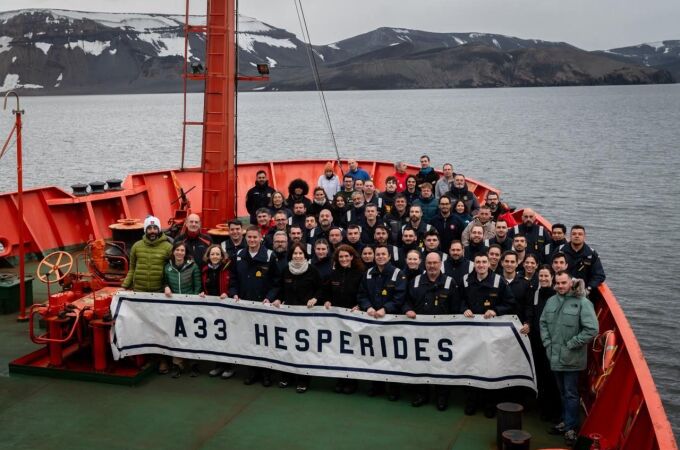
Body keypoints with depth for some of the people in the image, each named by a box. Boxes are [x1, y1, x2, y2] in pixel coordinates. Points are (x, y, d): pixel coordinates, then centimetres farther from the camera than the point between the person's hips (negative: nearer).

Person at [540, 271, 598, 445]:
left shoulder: (582, 303, -14)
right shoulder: (551, 301, 6)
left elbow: (592, 329, -18)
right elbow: (543, 323, 16)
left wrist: (571, 344, -15)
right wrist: (547, 342, 4)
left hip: (571, 358, -6)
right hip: (555, 356, 6)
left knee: (571, 394, 1)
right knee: (562, 392, 18)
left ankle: (571, 428, 10)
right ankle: (566, 420, 31)